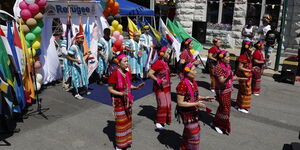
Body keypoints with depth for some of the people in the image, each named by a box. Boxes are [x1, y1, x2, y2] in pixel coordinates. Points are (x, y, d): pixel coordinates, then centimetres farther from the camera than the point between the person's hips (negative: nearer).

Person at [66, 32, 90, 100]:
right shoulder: (73, 47, -19)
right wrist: (76, 60, -28)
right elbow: (68, 57, -18)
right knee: (77, 79, 2)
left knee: (84, 77, 18)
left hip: (82, 64, 8)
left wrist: (86, 54, -1)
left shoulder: (81, 46, 4)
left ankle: (86, 91, 35)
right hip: (76, 66, -8)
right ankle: (77, 94, 15)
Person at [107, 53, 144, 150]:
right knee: (121, 122, 3)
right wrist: (121, 93, -29)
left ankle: (126, 141, 36)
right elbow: (110, 89, -17)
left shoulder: (127, 73, 1)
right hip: (119, 102, -7)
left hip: (127, 101, 7)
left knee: (127, 120, 17)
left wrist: (136, 87, -5)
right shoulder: (114, 74, -21)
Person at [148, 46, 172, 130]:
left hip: (166, 86, 9)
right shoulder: (157, 63, -18)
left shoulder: (165, 63, 10)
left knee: (167, 103, 14)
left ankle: (166, 119, 28)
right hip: (160, 87, -9)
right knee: (162, 104, -11)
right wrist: (158, 80, -28)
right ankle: (158, 123, -2)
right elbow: (149, 74, -23)